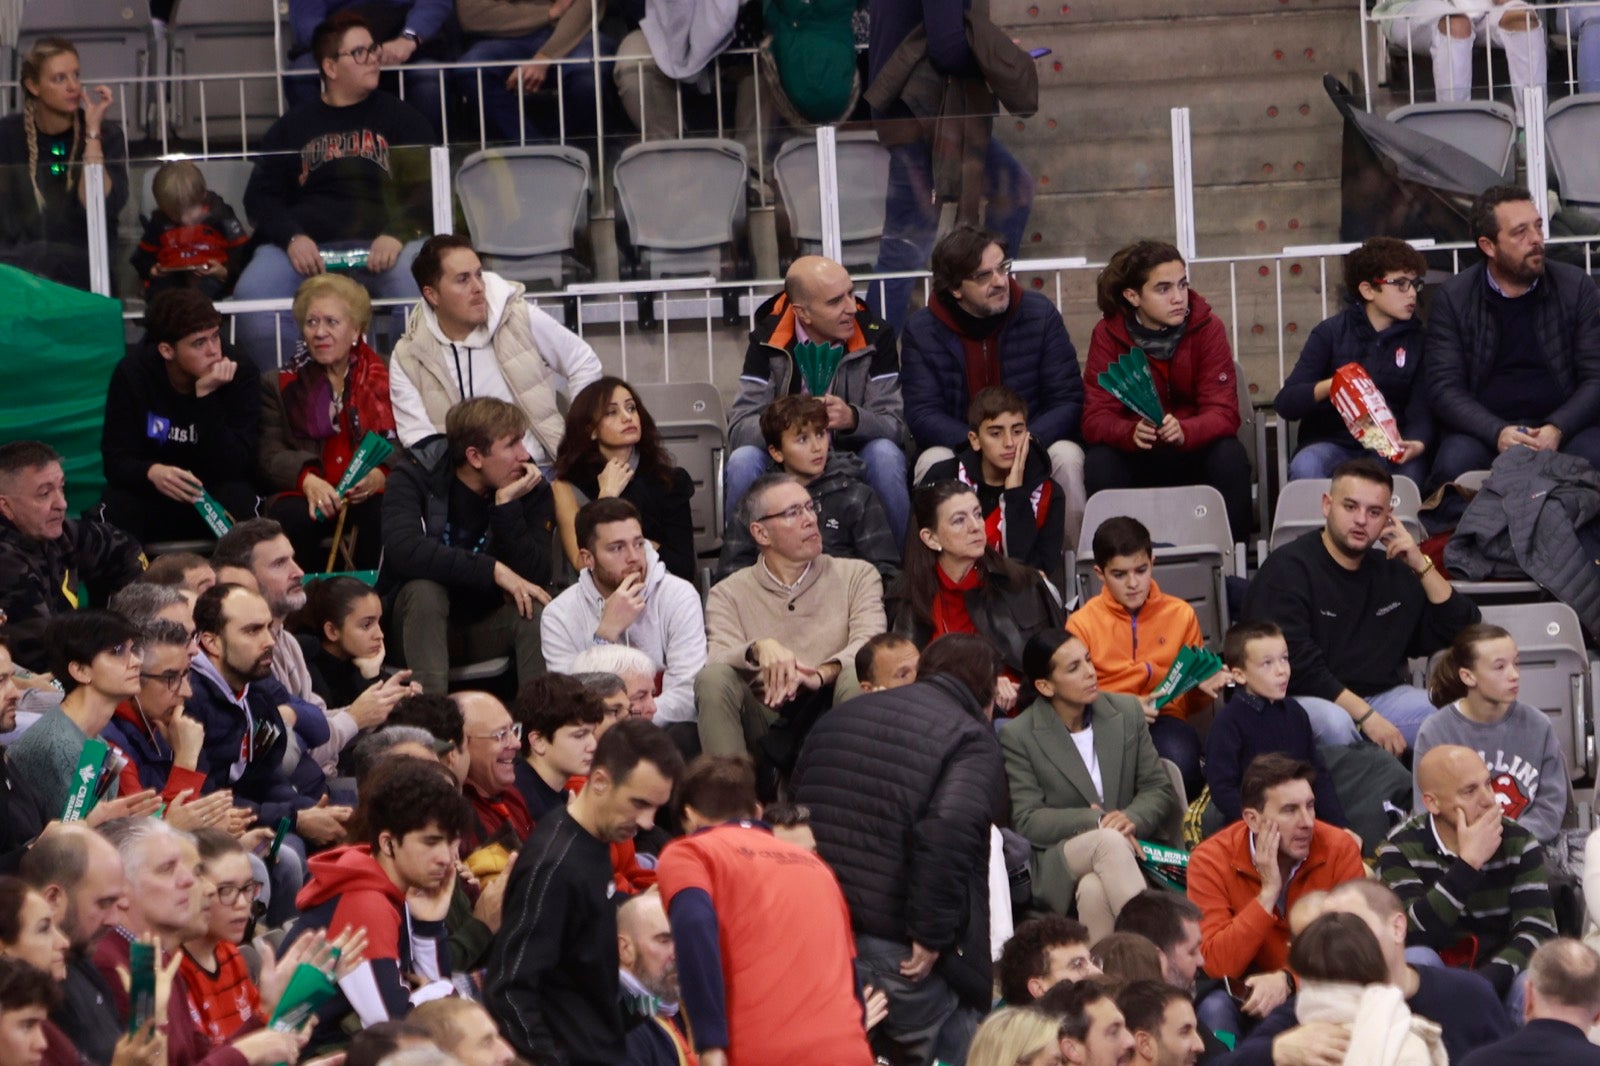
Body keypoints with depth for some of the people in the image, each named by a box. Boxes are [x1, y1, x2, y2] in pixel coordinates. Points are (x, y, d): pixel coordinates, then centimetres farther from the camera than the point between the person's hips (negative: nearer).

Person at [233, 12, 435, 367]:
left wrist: (397, 233, -14)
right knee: (251, 298, -31)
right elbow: (260, 196, 12)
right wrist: (292, 237, -10)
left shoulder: (399, 118, 18)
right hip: (304, 242, 1)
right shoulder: (292, 127, 21)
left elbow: (427, 188, 7)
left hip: (379, 243, -1)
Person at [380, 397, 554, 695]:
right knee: (424, 589, -33)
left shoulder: (532, 489, -8)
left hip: (488, 624, 2)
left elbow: (535, 577, -18)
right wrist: (493, 570, -37)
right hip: (422, 622, -2)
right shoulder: (416, 477, -15)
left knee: (537, 612, -27)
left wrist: (507, 504, -27)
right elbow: (403, 549, -35)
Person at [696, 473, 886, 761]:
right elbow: (719, 660, -5)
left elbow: (870, 644, -5)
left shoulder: (857, 575, 12)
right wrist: (760, 649, -29)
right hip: (765, 724, 1)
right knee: (712, 679, -25)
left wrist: (820, 675, -27)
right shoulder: (729, 594, 12)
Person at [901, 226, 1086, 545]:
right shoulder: (921, 330, -7)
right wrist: (977, 444, -31)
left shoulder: (1040, 313, -5)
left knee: (1067, 456, -29)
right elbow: (922, 414, -12)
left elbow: (1067, 400, -7)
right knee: (933, 461, -31)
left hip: (1034, 444, 1)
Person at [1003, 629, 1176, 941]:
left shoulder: (1126, 711, 10)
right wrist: (1097, 822, -18)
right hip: (1056, 866, -2)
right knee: (1109, 841, -36)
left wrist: (1131, 819, -14)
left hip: (1127, 852, 2)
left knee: (1094, 890, -35)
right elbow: (1028, 821, -5)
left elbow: (1160, 791, 10)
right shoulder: (1018, 737, 0)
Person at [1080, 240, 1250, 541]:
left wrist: (1184, 431, -39)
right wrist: (1131, 433, -40)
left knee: (1230, 457, -30)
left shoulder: (1207, 327, -10)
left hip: (1194, 451, 0)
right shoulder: (1108, 334, -11)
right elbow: (1096, 419, -16)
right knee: (1099, 463, -30)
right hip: (1134, 456, 0)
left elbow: (1223, 413, -16)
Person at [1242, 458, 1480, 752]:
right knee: (1334, 722, -39)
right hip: (1305, 699, -5)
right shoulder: (1288, 568, -7)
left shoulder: (1391, 572, 14)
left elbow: (1462, 633, 12)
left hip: (1381, 696, 5)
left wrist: (1422, 566, 0)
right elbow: (1296, 664, -18)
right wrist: (1366, 717, -23)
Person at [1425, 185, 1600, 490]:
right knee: (1454, 466, -34)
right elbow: (1445, 388, -3)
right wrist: (1497, 433, -22)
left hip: (1564, 426, 1)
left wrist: (1557, 430, -17)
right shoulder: (1453, 298, 3)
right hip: (1483, 428, -1)